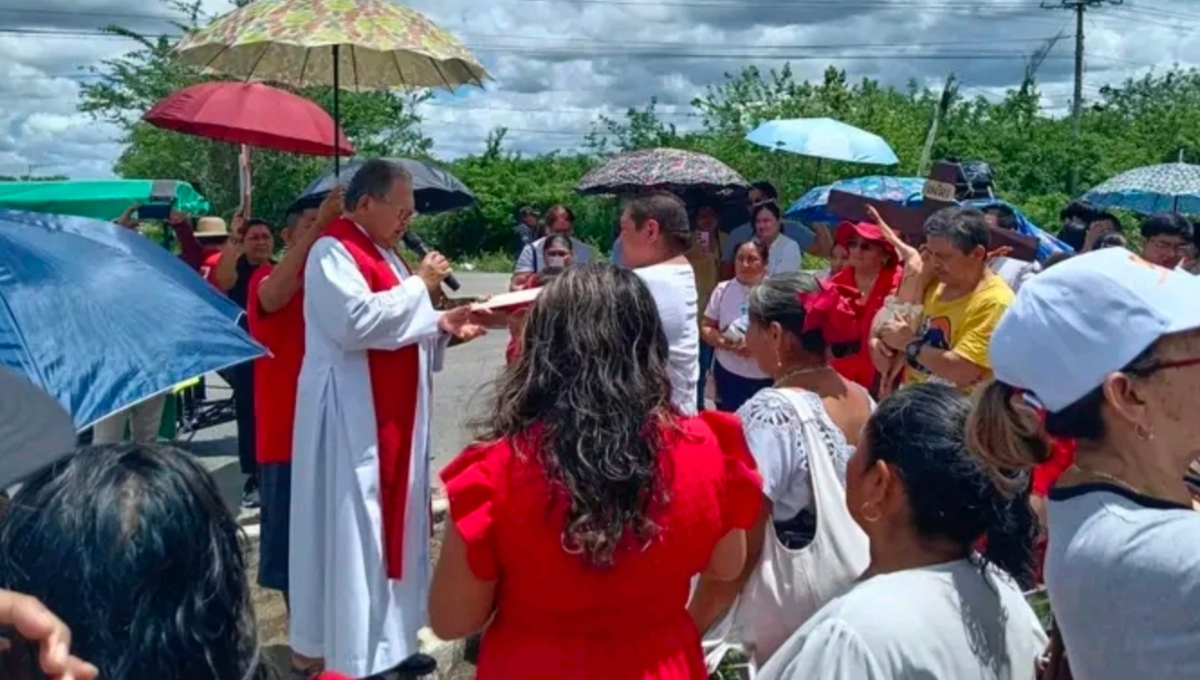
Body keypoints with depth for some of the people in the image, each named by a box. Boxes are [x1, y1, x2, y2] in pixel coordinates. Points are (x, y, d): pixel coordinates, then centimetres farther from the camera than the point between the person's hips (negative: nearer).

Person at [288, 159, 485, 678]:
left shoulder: (380, 252, 16)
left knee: (387, 517, 14)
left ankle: (383, 637, 24)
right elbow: (357, 322, -27)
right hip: (351, 414, -10)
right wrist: (419, 285, -17)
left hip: (388, 411, 10)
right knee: (350, 524, -3)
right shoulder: (332, 253, -13)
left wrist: (442, 326, 3)